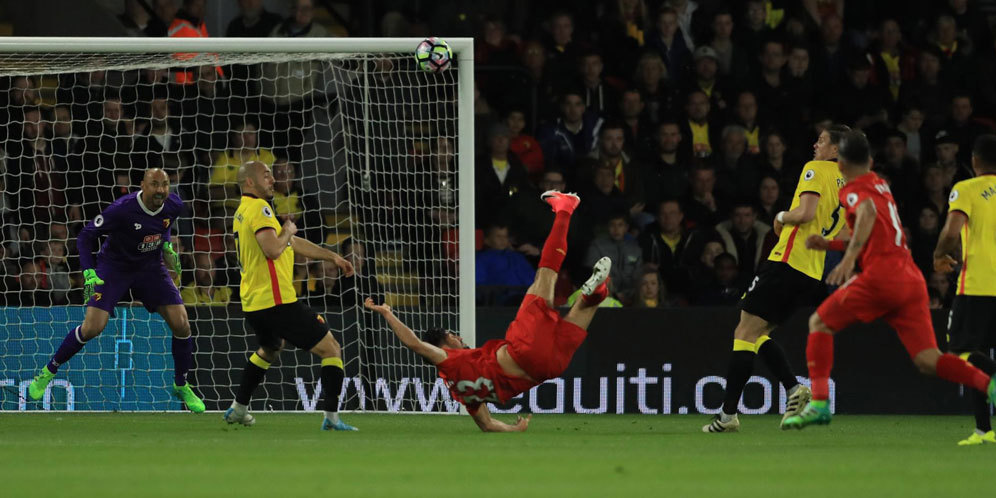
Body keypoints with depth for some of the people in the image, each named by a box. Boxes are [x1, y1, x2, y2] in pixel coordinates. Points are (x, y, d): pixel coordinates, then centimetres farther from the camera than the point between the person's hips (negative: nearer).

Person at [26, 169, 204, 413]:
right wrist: (89, 273, -26)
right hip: (113, 267, -5)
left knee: (181, 324, -6)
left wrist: (166, 246, 4)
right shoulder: (122, 209, -28)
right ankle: (48, 372, 4)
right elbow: (86, 236, -17)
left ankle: (181, 387, 15)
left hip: (150, 267, 5)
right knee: (92, 327, -18)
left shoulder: (174, 206, -11)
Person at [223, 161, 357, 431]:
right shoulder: (259, 207, -12)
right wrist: (287, 231, -6)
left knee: (270, 348, 37)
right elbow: (273, 249, -26)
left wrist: (331, 256, 27)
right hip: (276, 301, -10)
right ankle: (331, 417, -13)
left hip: (252, 305, 10)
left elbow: (294, 243, 26)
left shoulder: (243, 211, 20)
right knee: (331, 349, -4)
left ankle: (238, 409, 38)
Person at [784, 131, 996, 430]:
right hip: (911, 279, 7)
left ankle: (819, 403, -2)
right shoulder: (881, 186, 26)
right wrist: (828, 245, 30)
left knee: (819, 323, 10)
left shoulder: (854, 190, 1)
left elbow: (867, 212, -24)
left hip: (881, 276, -7)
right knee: (928, 361, 0)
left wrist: (849, 258, -35)